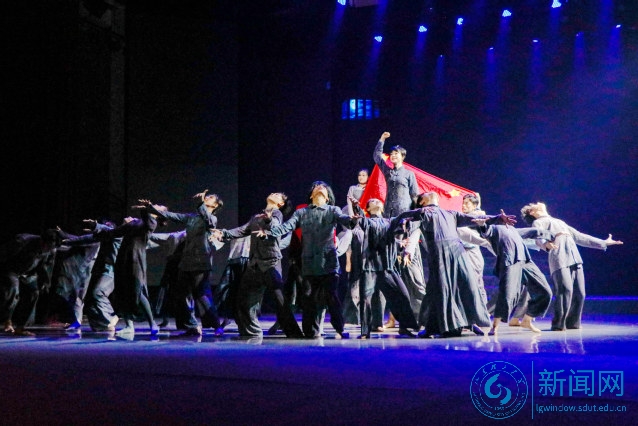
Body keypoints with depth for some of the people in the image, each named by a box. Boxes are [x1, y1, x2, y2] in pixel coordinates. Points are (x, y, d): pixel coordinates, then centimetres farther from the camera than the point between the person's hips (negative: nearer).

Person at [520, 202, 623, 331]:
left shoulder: (560, 222, 35)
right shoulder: (538, 222, 11)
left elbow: (579, 236, 37)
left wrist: (603, 243, 35)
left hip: (576, 260, 7)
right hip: (560, 261, -7)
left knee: (579, 293, -1)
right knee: (565, 291, -20)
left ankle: (572, 322, 9)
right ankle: (558, 324, -12)